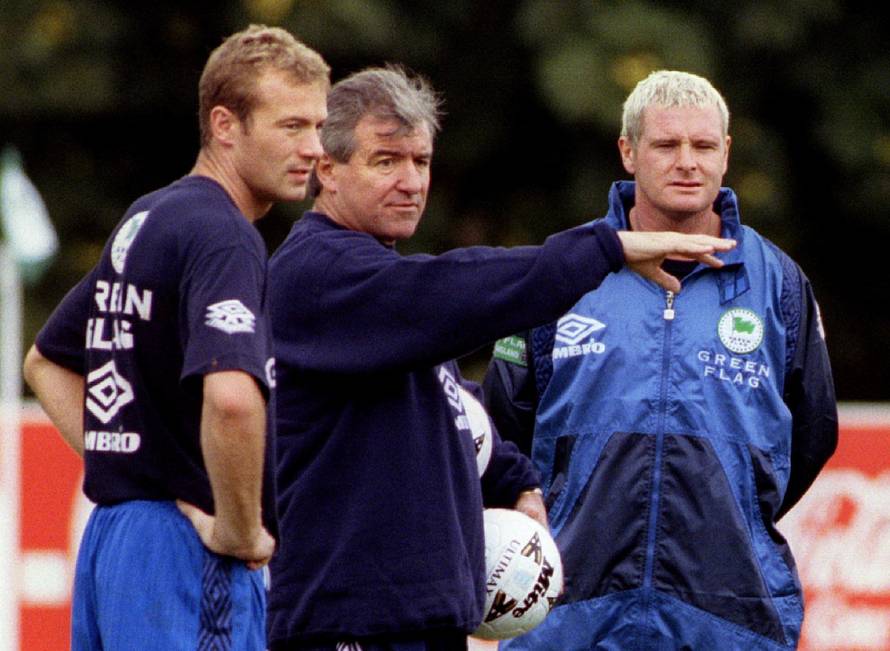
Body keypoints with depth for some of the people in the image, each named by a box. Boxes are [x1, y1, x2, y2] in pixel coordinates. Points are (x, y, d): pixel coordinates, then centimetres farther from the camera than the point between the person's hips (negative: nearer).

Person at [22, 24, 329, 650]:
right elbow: (231, 395, -31)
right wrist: (241, 529, -18)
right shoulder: (223, 236, -14)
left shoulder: (143, 220, 16)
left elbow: (46, 362, 28)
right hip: (188, 551, -10)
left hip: (108, 531, 10)